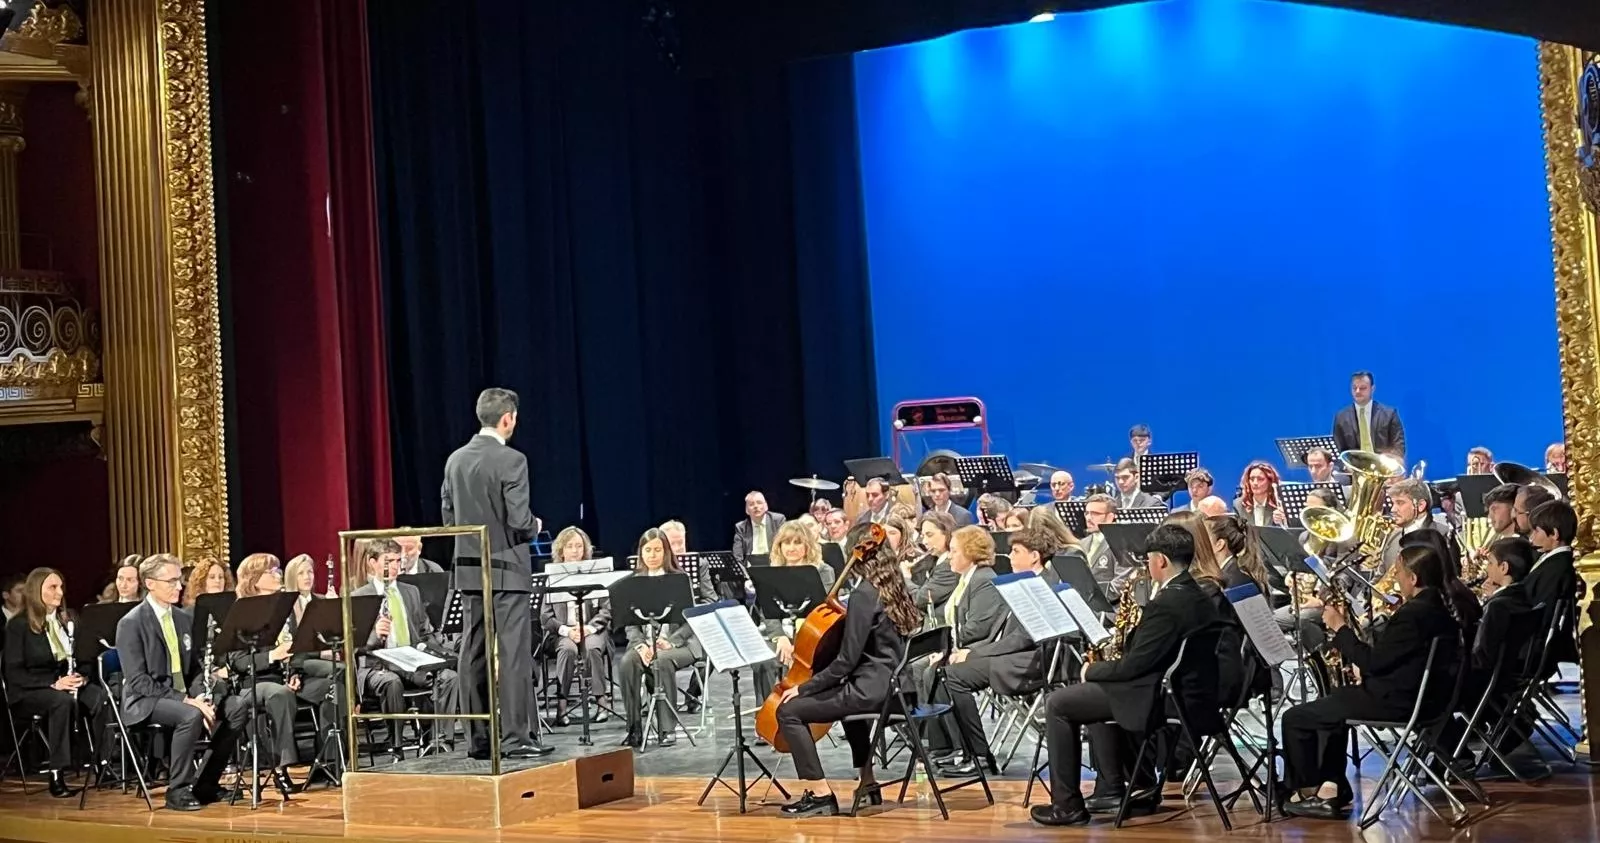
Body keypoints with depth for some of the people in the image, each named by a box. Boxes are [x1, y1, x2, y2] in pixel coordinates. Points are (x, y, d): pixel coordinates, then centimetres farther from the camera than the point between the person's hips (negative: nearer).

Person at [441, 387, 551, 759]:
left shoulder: (455, 460, 7)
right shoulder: (511, 460, -14)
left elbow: (448, 515, 10)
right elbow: (519, 518, -19)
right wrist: (534, 527, 2)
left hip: (468, 570, 7)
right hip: (506, 568, -7)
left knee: (474, 655, 8)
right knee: (513, 653, -4)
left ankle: (478, 738, 12)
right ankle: (516, 737, -4)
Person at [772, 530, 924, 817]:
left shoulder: (864, 595, -15)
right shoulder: (895, 589, 10)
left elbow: (847, 661, -18)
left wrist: (804, 687, -11)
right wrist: (848, 615, 21)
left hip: (873, 689, -10)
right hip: (895, 685, 10)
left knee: (789, 710, -7)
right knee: (848, 694, 40)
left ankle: (820, 794, -9)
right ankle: (867, 783, 41)